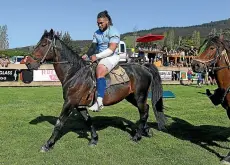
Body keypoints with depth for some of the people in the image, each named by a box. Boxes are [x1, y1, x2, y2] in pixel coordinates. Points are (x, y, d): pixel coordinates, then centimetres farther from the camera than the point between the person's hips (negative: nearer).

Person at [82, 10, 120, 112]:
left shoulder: (113, 32, -7)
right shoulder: (97, 33, 17)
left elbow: (111, 49, -17)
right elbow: (93, 46, 12)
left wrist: (97, 56, -22)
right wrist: (87, 55, -8)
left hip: (111, 57, -9)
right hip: (99, 57, 9)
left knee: (99, 72, -35)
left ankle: (99, 101, -44)